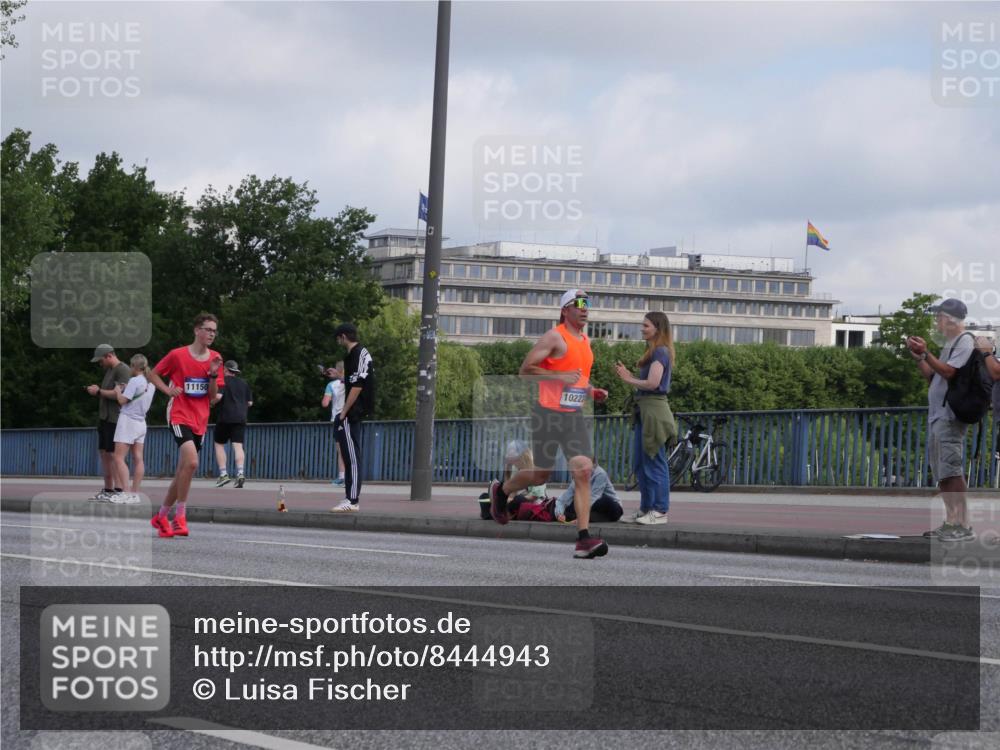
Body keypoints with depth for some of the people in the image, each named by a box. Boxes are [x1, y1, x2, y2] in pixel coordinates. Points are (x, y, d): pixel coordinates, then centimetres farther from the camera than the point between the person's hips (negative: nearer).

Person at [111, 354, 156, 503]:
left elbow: (122, 401, -13)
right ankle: (135, 493, 6)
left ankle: (126, 493, -15)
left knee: (119, 458, -7)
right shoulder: (151, 383, 9)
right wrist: (126, 388, 12)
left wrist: (118, 390, 4)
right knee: (138, 459, 6)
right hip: (141, 422, 8)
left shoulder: (134, 381, -14)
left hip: (128, 420, -8)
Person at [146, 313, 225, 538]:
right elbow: (153, 374, 7)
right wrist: (169, 390, -7)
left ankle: (162, 516, 24)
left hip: (200, 420, 6)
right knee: (191, 462, -24)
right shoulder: (178, 355, -6)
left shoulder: (215, 359, 6)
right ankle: (180, 517, -15)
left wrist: (213, 374, -11)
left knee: (183, 470, 10)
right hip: (180, 415, -6)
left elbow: (213, 396, 5)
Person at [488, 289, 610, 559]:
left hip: (575, 417, 6)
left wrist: (592, 392, 11)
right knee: (541, 475, 7)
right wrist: (560, 377, -22)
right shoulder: (555, 337, -9)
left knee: (583, 471, -12)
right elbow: (525, 369, -14)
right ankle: (501, 490, 39)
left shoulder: (586, 341, 15)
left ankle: (584, 539, -16)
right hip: (548, 414, -6)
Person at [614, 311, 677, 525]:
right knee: (640, 464, 13)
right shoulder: (655, 352, 19)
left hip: (654, 410, -10)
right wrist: (627, 375, 4)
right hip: (645, 411, 10)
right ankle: (646, 508, 19)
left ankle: (660, 511, -4)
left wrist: (629, 379, -7)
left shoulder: (660, 352, -10)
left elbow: (652, 383, -20)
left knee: (654, 463, -7)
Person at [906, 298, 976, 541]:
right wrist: (918, 357, 15)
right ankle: (951, 523, 12)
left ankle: (963, 525, -20)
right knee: (941, 473, 9)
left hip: (951, 416, -10)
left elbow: (949, 372, -19)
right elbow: (933, 377, 24)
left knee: (951, 470, -17)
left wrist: (925, 353, -18)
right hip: (936, 415, 10)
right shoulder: (949, 344, 22)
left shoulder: (965, 341, -7)